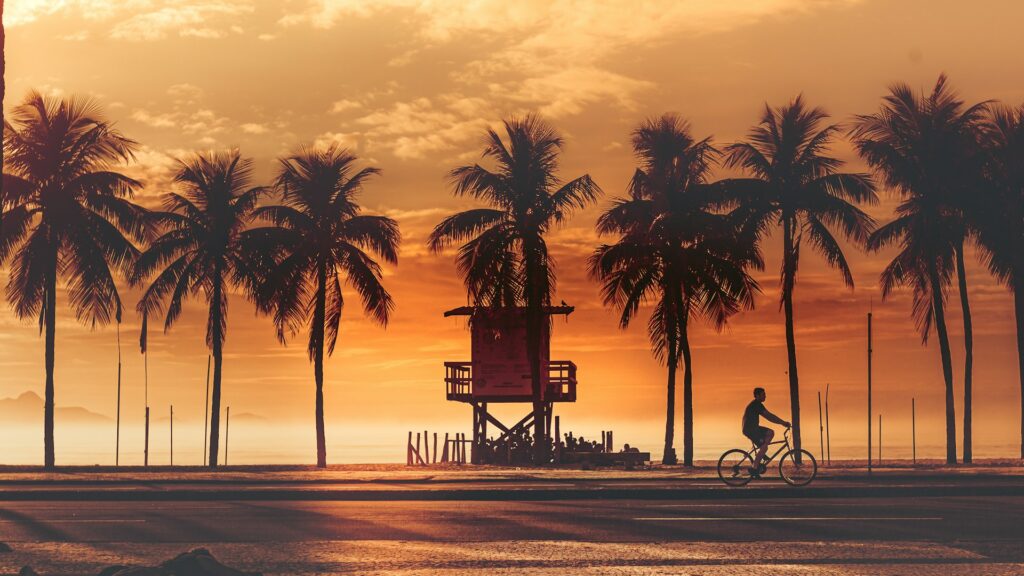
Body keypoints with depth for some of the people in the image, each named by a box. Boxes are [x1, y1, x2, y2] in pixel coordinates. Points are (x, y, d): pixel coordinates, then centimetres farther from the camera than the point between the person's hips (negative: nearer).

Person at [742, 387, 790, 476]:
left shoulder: (756, 405, 17)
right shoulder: (756, 405, -15)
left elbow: (768, 416, 18)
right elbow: (769, 416, -21)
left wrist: (782, 422, 10)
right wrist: (783, 422, -18)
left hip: (752, 428, 10)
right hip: (750, 429, -10)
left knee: (770, 432, 8)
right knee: (764, 447, -14)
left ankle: (761, 455, 8)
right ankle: (754, 468, -12)